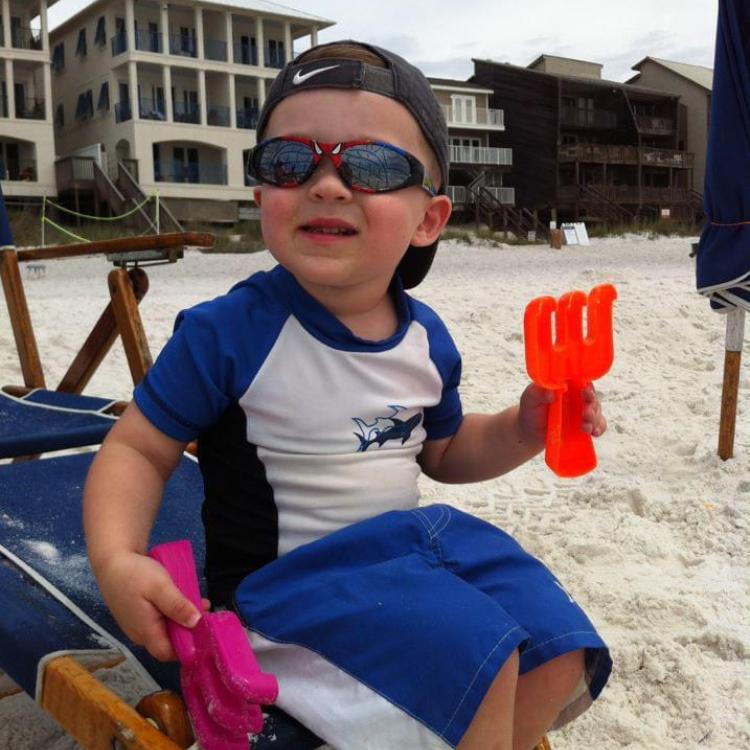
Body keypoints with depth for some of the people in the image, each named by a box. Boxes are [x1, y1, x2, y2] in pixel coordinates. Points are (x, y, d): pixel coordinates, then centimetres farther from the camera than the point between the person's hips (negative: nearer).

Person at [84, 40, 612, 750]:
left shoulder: (426, 338, 0)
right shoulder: (228, 333, -16)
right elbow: (137, 449, -10)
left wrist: (524, 428, -3)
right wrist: (116, 560, -28)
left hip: (415, 536, 6)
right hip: (287, 573, -6)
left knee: (558, 656, -1)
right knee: (479, 655, -23)